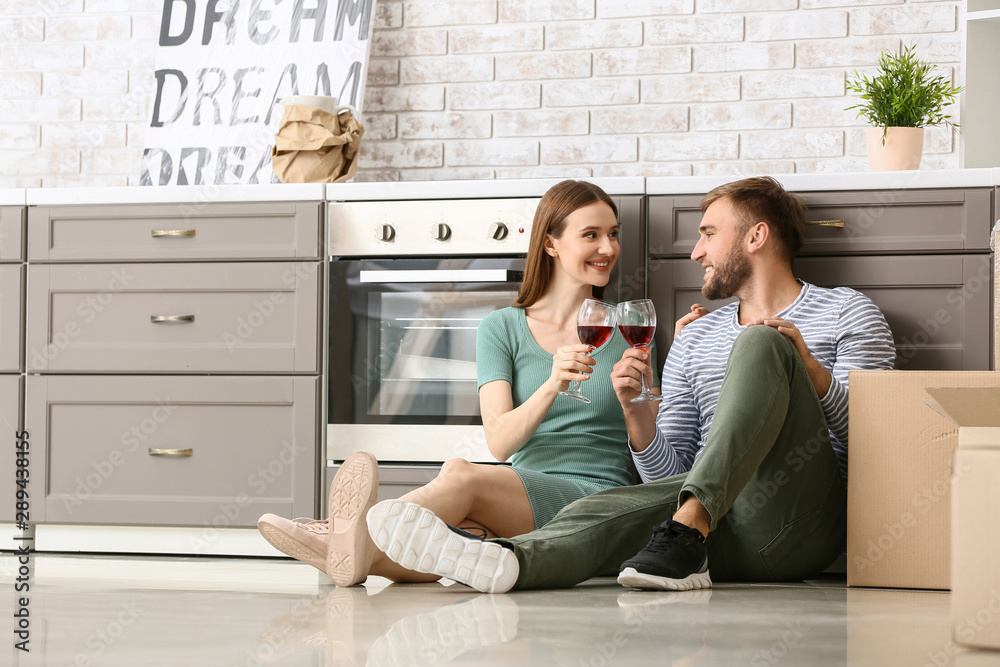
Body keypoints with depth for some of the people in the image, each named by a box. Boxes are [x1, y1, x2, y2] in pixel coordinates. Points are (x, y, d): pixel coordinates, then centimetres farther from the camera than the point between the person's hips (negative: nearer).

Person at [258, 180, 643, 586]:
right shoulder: (502, 329, 13)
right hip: (523, 510, 2)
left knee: (462, 475, -32)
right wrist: (552, 386, -20)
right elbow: (500, 442, -3)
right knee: (464, 535, -38)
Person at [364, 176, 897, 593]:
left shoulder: (846, 312, 16)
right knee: (607, 509, -28)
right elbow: (667, 474, 21)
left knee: (759, 344, -23)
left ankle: (687, 530, -38)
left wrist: (813, 374, -12)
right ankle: (508, 561, -61)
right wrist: (635, 412, 1)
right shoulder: (694, 337, 29)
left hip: (800, 521, -3)